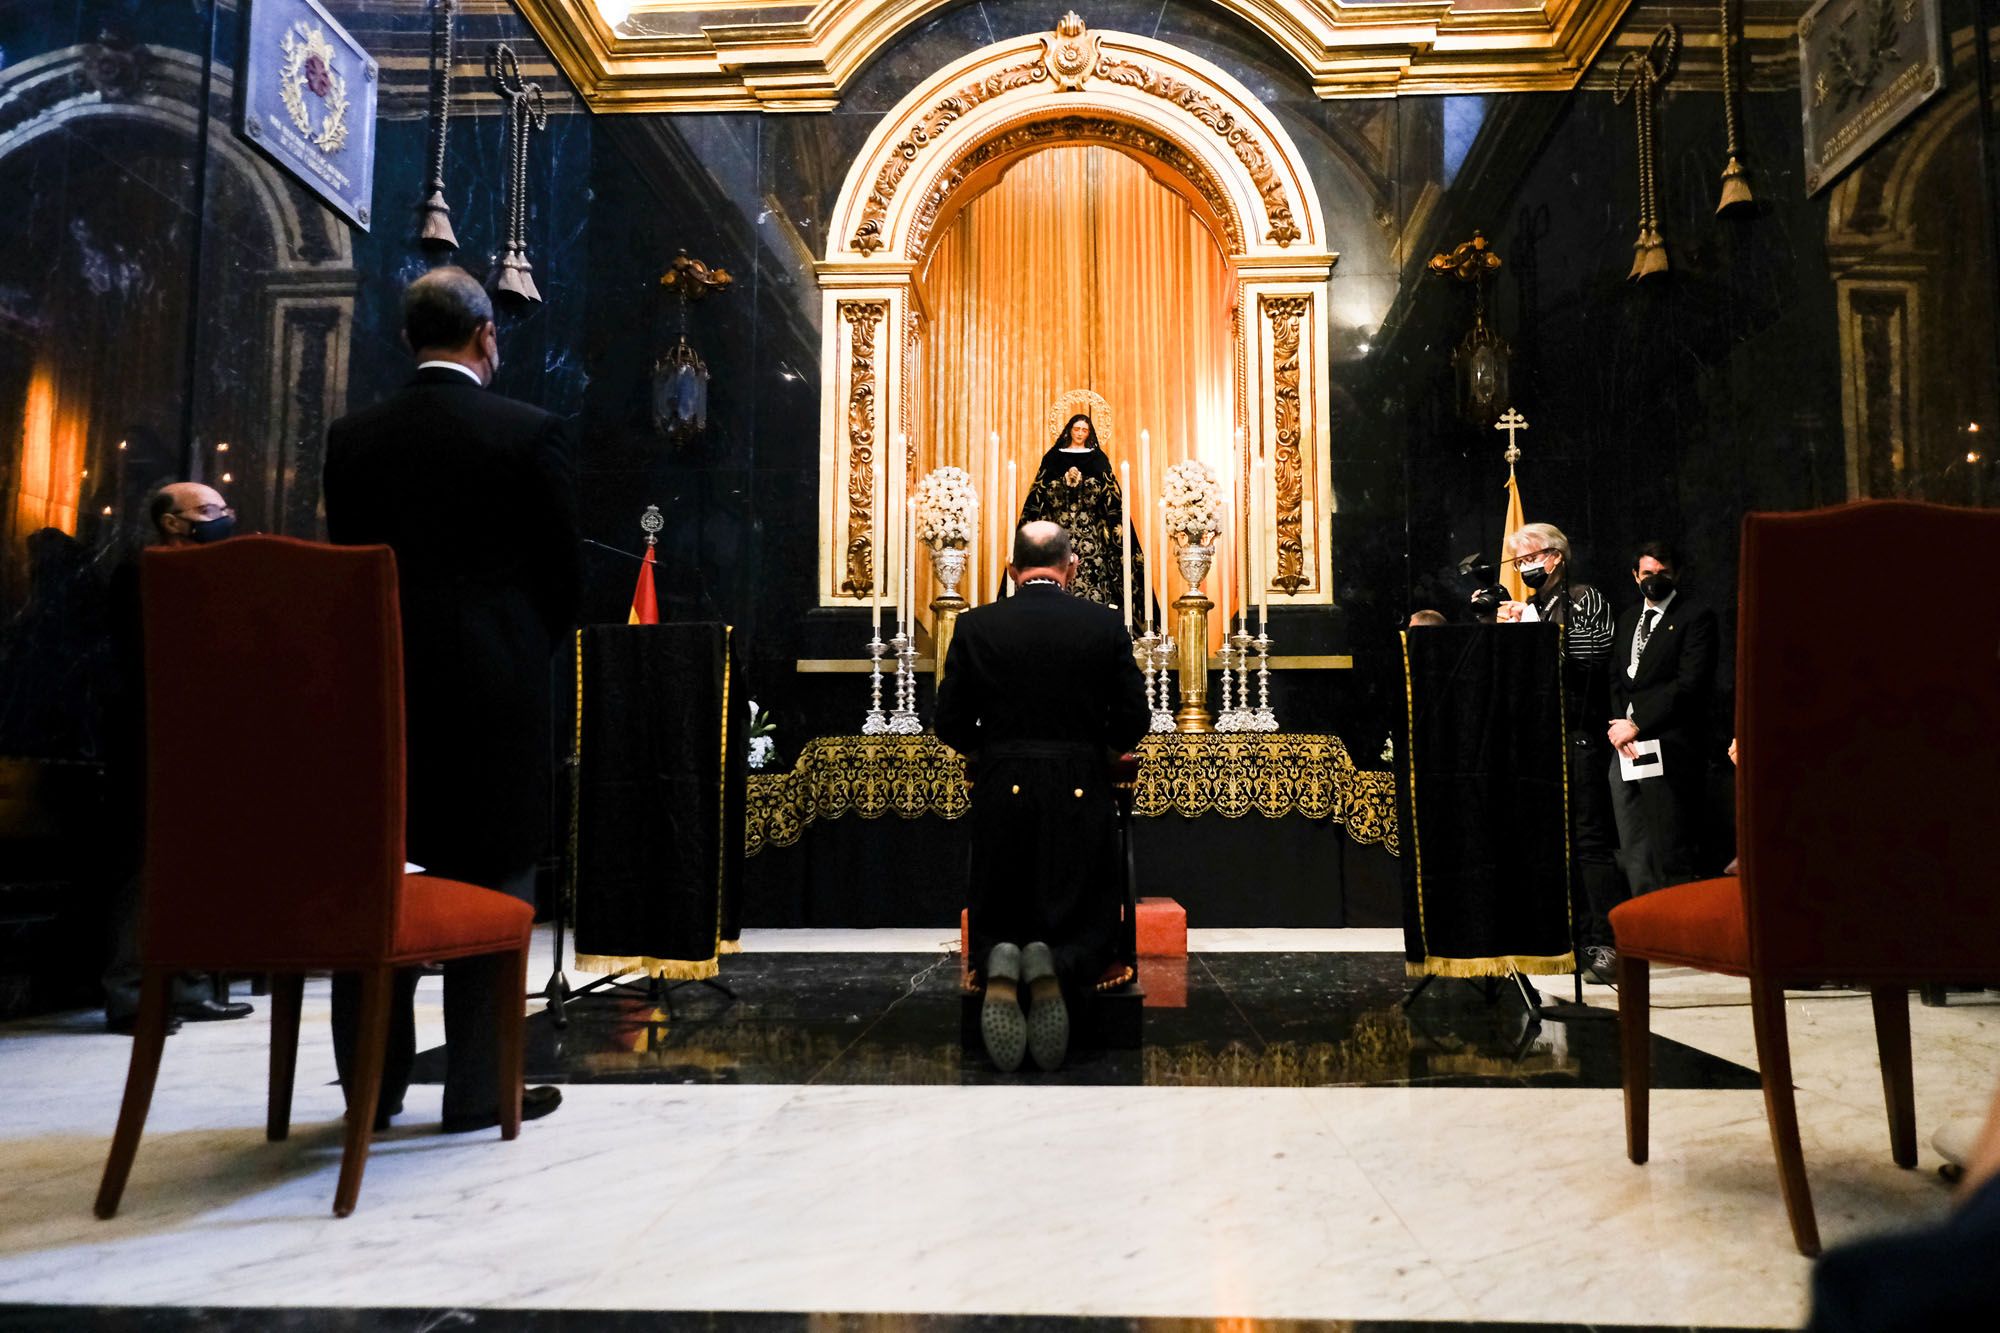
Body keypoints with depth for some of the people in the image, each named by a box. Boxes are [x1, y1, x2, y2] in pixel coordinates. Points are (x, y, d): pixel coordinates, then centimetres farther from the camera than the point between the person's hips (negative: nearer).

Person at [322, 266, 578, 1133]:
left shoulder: (352, 437, 5)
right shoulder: (532, 433, -6)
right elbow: (561, 572, -2)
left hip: (382, 681, 4)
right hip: (496, 686, -4)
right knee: (492, 882, 4)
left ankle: (372, 1085, 22)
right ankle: (478, 1087, 11)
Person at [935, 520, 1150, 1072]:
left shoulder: (976, 625, -1)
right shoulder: (1105, 624, -1)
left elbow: (951, 725, 2)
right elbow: (1133, 721, 2)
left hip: (1001, 794, 1)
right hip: (1081, 794, 0)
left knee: (995, 922, 17)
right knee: (1091, 926, 14)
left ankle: (999, 968, -20)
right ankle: (1057, 967, -22)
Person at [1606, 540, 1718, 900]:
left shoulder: (1696, 616, -2)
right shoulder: (1628, 618, 20)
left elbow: (1691, 683, -12)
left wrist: (1637, 724, -12)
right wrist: (1618, 723, 1)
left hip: (1668, 750, -7)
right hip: (1627, 749, 7)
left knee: (1671, 856, -5)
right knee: (1634, 854, 10)